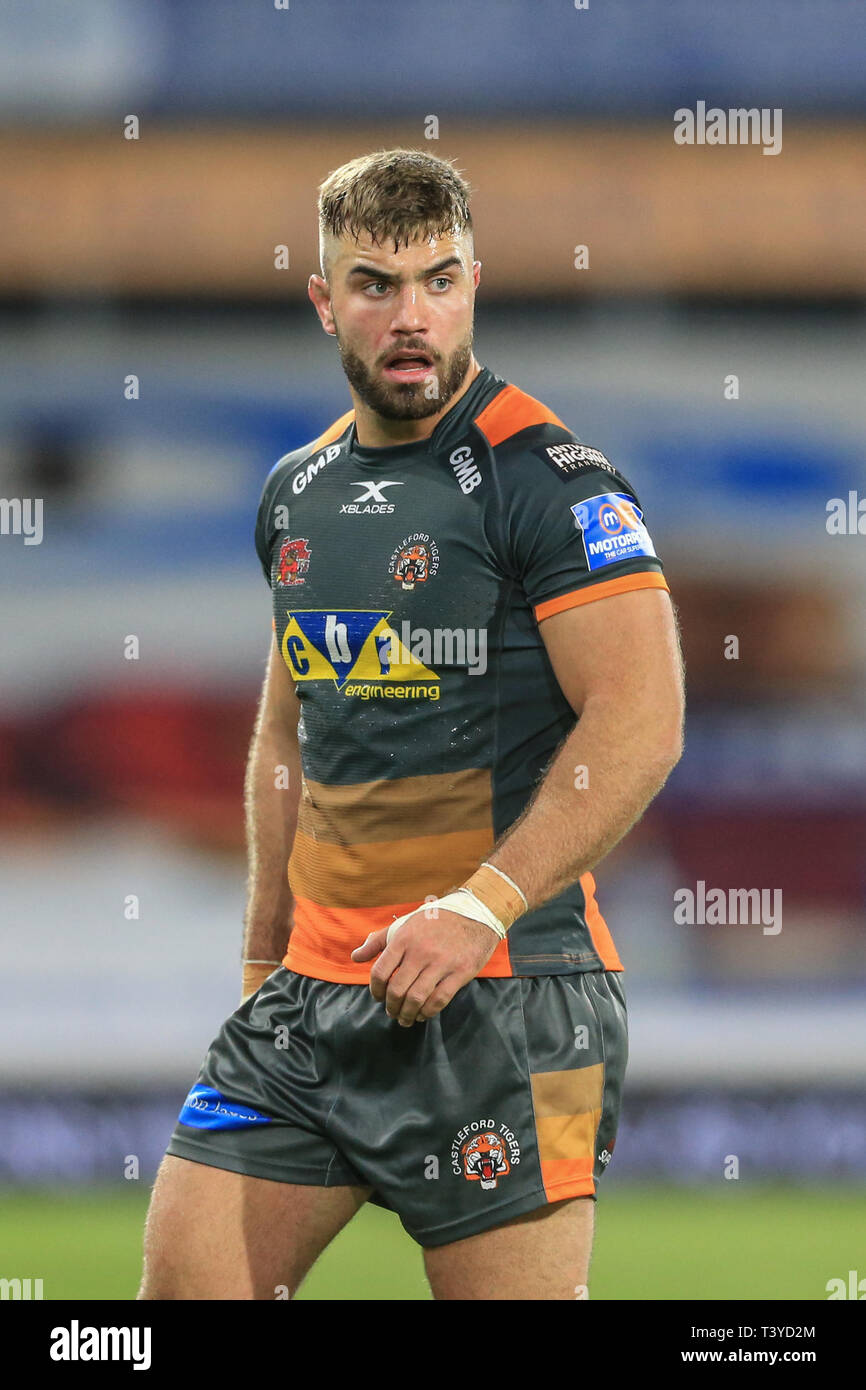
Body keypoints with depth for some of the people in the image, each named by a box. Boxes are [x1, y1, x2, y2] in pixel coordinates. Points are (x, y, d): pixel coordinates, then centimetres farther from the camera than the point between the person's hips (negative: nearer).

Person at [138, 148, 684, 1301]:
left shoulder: (545, 479, -10)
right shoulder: (298, 493, 14)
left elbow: (641, 725, -17)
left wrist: (477, 908, -23)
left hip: (502, 994, -7)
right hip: (314, 992, 7)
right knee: (183, 1279, 1)